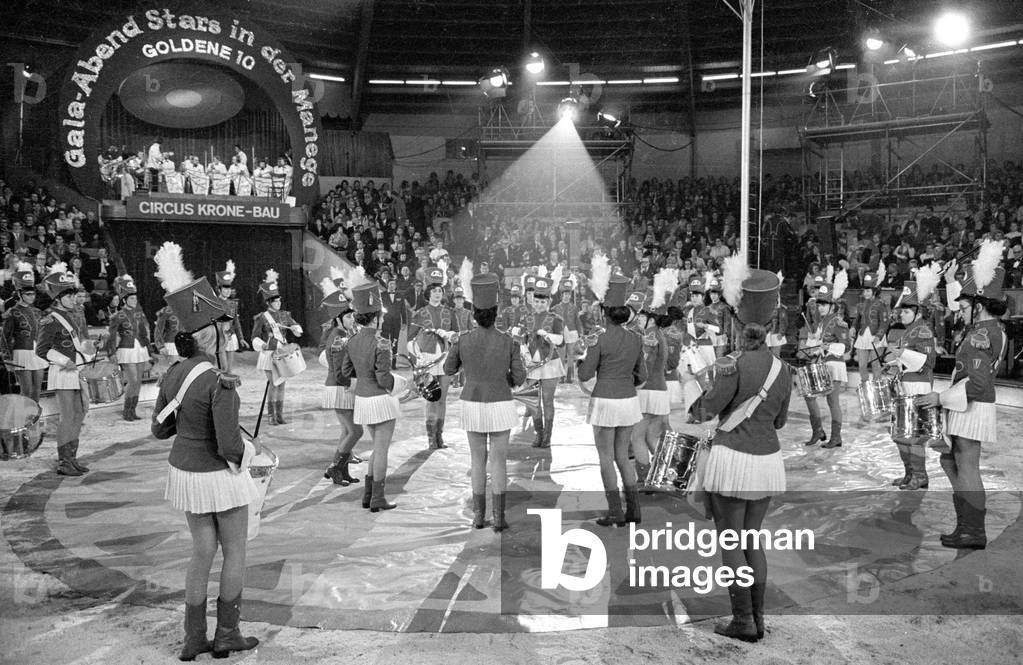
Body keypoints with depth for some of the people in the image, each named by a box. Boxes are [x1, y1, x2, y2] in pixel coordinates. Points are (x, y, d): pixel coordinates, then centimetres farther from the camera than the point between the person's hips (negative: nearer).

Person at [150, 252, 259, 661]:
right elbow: (229, 446, -26)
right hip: (220, 476, -7)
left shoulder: (173, 375, -2)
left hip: (183, 471, 7)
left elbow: (159, 430, 9)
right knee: (235, 552, 12)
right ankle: (226, 635, 22)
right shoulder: (219, 383, -25)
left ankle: (194, 638, 24)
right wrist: (249, 451, -5)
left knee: (202, 551, 17)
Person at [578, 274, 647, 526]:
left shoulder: (599, 340, -13)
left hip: (605, 403, -5)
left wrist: (582, 359, 14)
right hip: (628, 402, 5)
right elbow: (641, 376, 10)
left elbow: (584, 375, -8)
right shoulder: (636, 339, 3)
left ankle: (616, 513, 6)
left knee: (606, 458, 5)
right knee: (622, 457, 16)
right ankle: (633, 509, 13)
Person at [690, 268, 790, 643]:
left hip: (732, 458, -6)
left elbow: (707, 411, -9)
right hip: (767, 460, 6)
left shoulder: (736, 365, -14)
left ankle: (743, 622, 9)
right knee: (752, 540, 17)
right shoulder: (782, 370, 3)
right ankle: (757, 618, 21)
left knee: (730, 543, 5)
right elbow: (779, 420, 14)